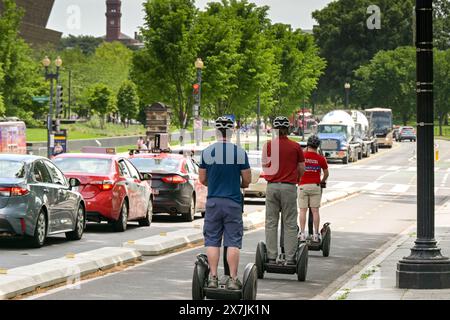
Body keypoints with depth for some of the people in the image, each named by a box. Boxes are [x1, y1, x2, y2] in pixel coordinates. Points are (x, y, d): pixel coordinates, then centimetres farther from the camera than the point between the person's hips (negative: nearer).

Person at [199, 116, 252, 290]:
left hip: (213, 201, 1)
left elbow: (202, 179, 5)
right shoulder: (240, 153, -6)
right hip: (233, 202, -1)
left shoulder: (207, 152, -2)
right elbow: (247, 180, -2)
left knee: (212, 241, 7)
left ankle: (213, 277, 4)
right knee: (233, 242, 2)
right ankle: (233, 279, 0)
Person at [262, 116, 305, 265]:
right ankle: (290, 258, 0)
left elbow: (265, 166, 6)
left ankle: (271, 257, 5)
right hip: (289, 187, -1)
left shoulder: (268, 145, 0)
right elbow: (302, 169, 3)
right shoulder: (295, 147, -2)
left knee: (271, 222, 7)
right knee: (290, 223, 3)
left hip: (272, 186, 1)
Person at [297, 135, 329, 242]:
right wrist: (322, 181, 27)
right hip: (315, 185, 0)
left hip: (303, 186, 0)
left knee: (303, 211, 2)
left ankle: (302, 234, 0)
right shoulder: (321, 158, -1)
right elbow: (326, 174, 9)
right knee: (315, 211, 3)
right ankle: (316, 234, 1)